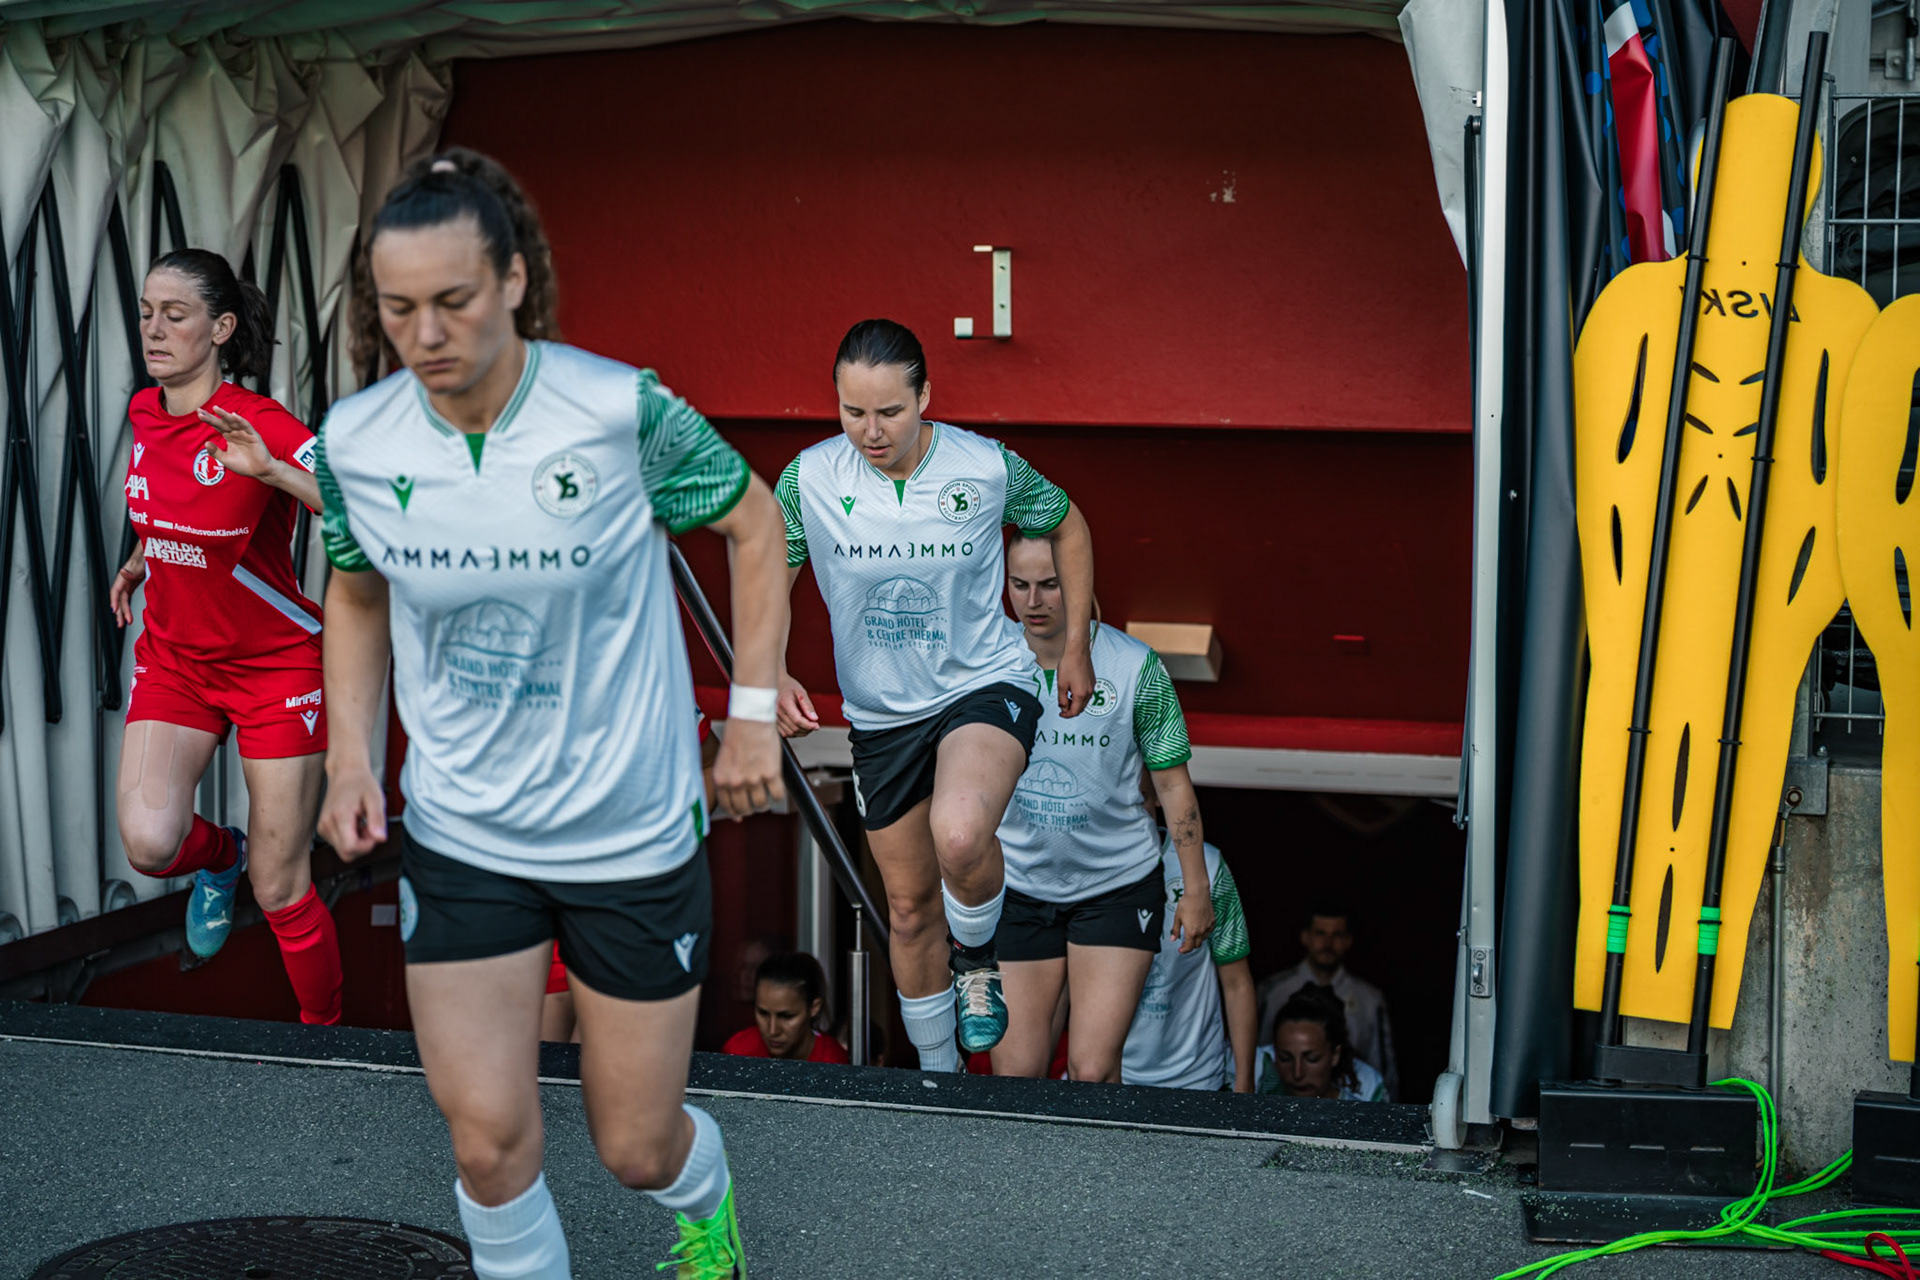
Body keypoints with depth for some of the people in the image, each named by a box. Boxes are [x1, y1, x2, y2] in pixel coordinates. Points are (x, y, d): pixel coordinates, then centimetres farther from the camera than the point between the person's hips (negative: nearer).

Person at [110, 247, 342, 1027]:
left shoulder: (260, 427, -20)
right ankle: (221, 856, 19)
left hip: (276, 663, -5)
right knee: (149, 843, -18)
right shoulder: (144, 413, 0)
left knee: (280, 891, 0)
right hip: (172, 658, 5)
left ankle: (324, 1032, 24)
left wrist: (272, 470, -42)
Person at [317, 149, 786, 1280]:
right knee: (488, 1138, -2)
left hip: (632, 834, -2)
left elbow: (755, 520, -2)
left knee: (638, 1149, 10)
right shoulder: (356, 442, -9)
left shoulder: (622, 409, -19)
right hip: (459, 837, 2)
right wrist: (349, 755, -2)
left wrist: (754, 711, -6)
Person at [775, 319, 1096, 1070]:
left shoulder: (988, 467, -13)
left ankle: (976, 960, 0)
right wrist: (771, 675, -18)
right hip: (881, 716, 3)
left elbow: (1068, 527, 6)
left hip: (985, 683, -3)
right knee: (909, 907, 14)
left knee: (960, 837, -34)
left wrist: (1076, 648, 7)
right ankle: (939, 1077, 36)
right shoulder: (809, 480, -11)